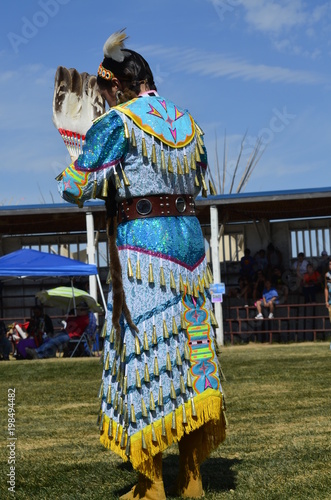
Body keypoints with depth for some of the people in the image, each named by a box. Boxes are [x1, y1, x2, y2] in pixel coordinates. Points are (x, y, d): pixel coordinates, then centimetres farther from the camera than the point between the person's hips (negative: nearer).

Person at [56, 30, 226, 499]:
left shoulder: (118, 123, -7)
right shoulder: (187, 123, 14)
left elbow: (74, 187, -8)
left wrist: (88, 174, 14)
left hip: (142, 243, -7)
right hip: (189, 237, 7)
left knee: (143, 356, -1)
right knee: (190, 347, 11)